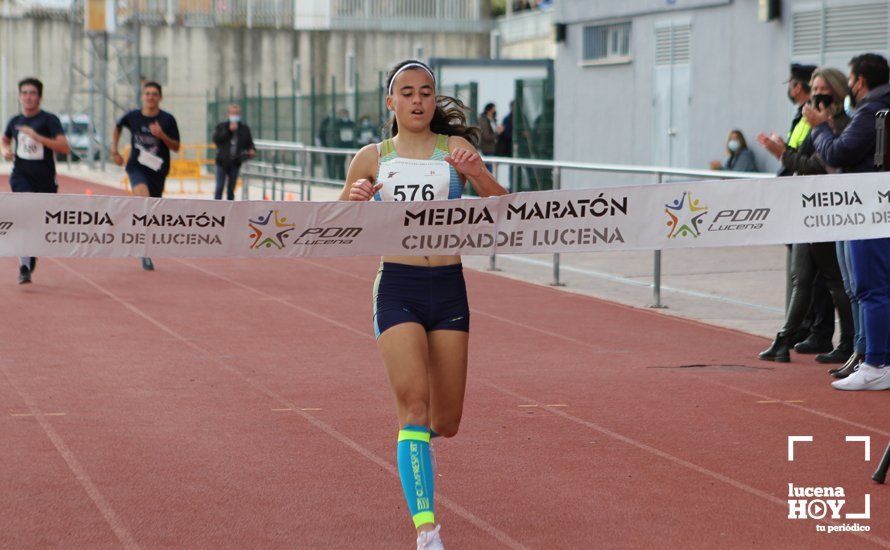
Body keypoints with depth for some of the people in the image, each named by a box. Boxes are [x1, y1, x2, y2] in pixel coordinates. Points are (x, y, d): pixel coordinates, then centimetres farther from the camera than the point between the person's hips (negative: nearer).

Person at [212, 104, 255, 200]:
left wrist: (252, 151, -11)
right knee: (219, 188, -6)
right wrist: (229, 131, -21)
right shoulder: (221, 126, -1)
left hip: (235, 163, 2)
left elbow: (249, 143, 10)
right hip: (222, 162, -2)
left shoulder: (244, 128, 6)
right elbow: (216, 139, -15)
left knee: (231, 190, 8)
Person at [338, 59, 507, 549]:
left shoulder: (455, 150, 5)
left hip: (448, 288, 2)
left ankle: (415, 438, 45)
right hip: (397, 288, -1)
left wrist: (477, 172, -23)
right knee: (414, 404, -16)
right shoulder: (372, 158, 5)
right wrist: (354, 200, -13)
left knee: (446, 422, 7)